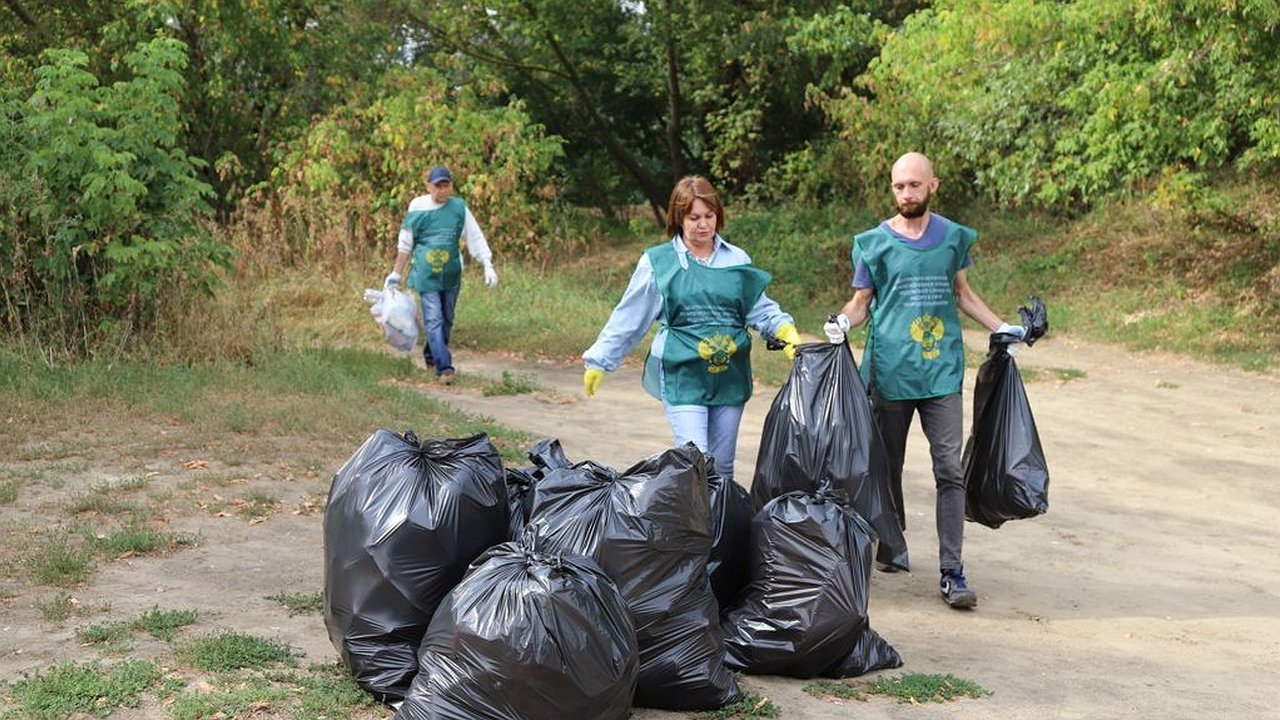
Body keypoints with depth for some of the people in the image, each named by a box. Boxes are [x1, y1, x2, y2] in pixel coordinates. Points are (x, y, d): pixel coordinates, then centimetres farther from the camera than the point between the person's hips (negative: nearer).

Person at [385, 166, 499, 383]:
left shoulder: (459, 208, 1)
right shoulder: (417, 207, -2)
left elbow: (476, 238, 2)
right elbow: (405, 243, 5)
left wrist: (488, 266, -7)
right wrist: (396, 274, 7)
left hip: (451, 273, 3)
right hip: (426, 273, -3)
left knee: (447, 320, 12)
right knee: (433, 320, -12)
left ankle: (431, 357, 32)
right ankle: (444, 367, -16)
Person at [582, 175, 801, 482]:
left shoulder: (737, 260, 7)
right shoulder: (657, 262, 1)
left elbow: (761, 309, 10)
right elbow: (627, 318, 6)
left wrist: (786, 330, -10)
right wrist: (598, 361, 6)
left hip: (730, 376, 3)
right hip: (682, 375, -3)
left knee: (722, 465, 11)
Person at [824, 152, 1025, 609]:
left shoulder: (953, 237, 9)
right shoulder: (875, 243, 3)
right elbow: (861, 301, 6)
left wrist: (1002, 328, 15)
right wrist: (842, 321, -14)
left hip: (942, 371, 1)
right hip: (889, 370, 0)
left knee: (950, 469, -7)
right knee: (888, 466, 10)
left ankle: (951, 571, -5)